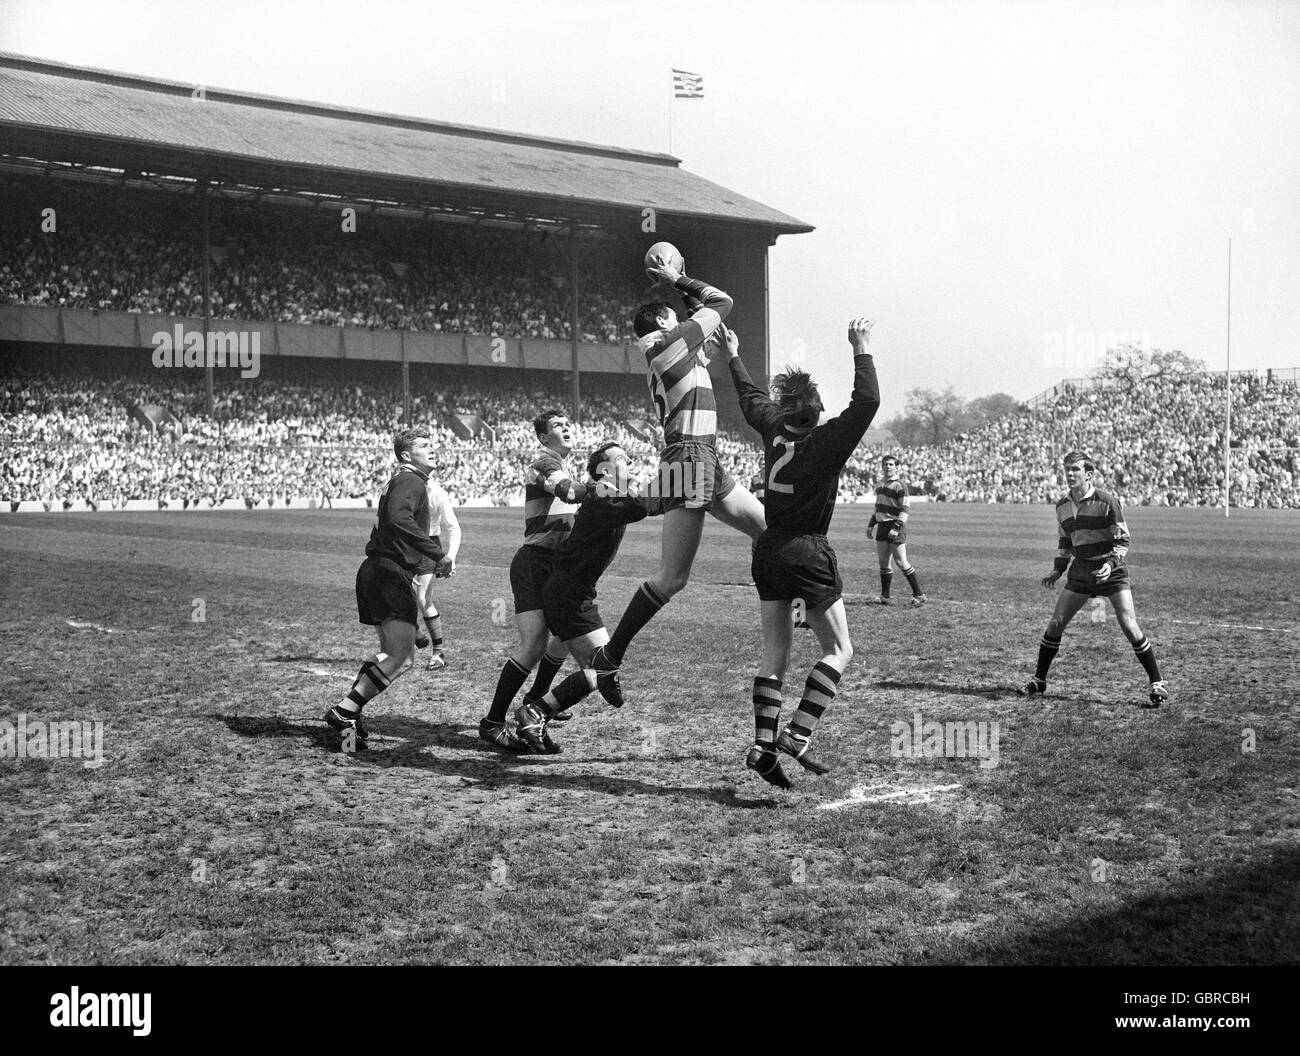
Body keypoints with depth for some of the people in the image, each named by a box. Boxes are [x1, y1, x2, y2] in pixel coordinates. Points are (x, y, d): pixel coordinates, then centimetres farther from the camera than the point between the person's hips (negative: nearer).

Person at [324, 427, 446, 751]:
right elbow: (399, 519, -26)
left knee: (391, 652, 16)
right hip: (391, 574, -11)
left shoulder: (403, 481, 25)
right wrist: (437, 553, -27)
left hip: (377, 570, 11)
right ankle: (344, 712, -16)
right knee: (402, 658, -14)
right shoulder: (410, 481, -8)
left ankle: (348, 713, 11)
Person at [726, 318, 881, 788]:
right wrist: (861, 350, -15)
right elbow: (867, 402, -19)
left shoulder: (774, 430, 2)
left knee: (774, 653, 10)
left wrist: (734, 356, 35)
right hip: (809, 553, -6)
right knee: (839, 650, 4)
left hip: (768, 550, 6)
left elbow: (750, 397, 19)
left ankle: (764, 744, 3)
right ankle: (798, 734, -10)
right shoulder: (827, 442, -15)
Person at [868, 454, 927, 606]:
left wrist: (896, 528, -23)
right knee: (883, 562, 7)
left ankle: (919, 595, -1)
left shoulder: (900, 486, -10)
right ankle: (885, 597, 14)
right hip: (882, 526, 8)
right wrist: (871, 525, 20)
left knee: (901, 562, -8)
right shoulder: (880, 485, 15)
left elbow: (905, 509, -15)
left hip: (895, 527, -8)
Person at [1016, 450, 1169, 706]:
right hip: (1080, 571, 5)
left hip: (1111, 571, -5)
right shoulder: (1062, 505, 5)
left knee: (1129, 626, -13)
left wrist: (1111, 564, -25)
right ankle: (1038, 681, 13)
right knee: (1055, 623, -1)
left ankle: (1157, 684, -2)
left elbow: (1123, 540, -10)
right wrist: (1057, 570, 9)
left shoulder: (1107, 501, -12)